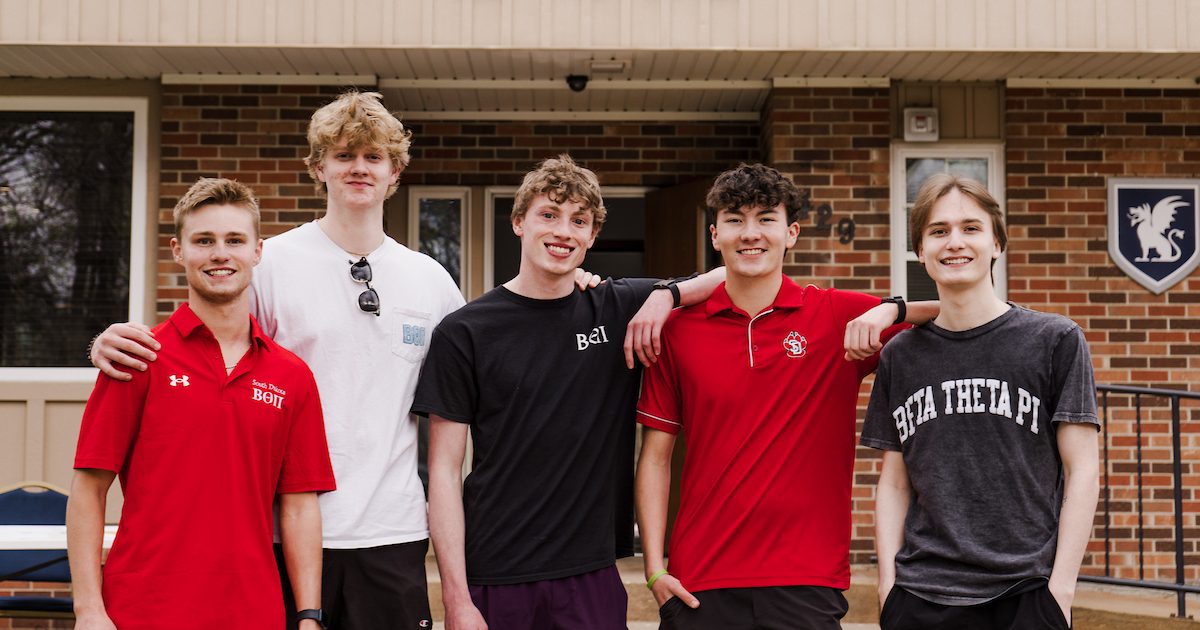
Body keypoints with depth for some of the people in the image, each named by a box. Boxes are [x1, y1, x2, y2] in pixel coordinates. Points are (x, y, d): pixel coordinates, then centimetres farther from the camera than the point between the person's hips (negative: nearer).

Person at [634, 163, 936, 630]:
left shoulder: (841, 317, -1)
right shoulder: (679, 329, 2)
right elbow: (655, 455, 4)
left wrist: (890, 309, -18)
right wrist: (655, 569, -3)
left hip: (808, 581, -1)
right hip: (699, 584, 1)